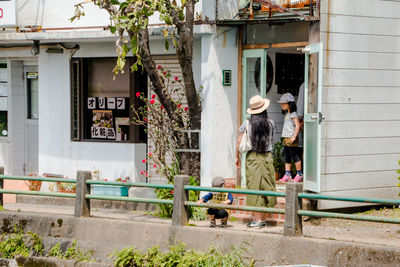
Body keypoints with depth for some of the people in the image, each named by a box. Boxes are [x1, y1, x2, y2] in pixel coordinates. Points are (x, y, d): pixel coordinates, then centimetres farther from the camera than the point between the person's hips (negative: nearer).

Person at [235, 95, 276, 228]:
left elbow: (239, 142, 1)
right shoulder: (270, 123, 0)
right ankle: (263, 219, 16)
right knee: (266, 186, 10)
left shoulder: (247, 123, -4)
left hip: (252, 157, -1)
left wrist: (237, 157, 12)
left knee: (254, 187, 2)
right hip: (267, 157, 2)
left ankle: (257, 219, 0)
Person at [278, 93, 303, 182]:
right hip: (286, 139, 9)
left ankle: (299, 174, 2)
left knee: (295, 157, -4)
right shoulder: (287, 114, 17)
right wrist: (285, 138, 15)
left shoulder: (293, 114, -10)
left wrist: (294, 137, -21)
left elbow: (297, 125, -16)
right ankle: (287, 175, 9)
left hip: (291, 139, -9)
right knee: (287, 158, 7)